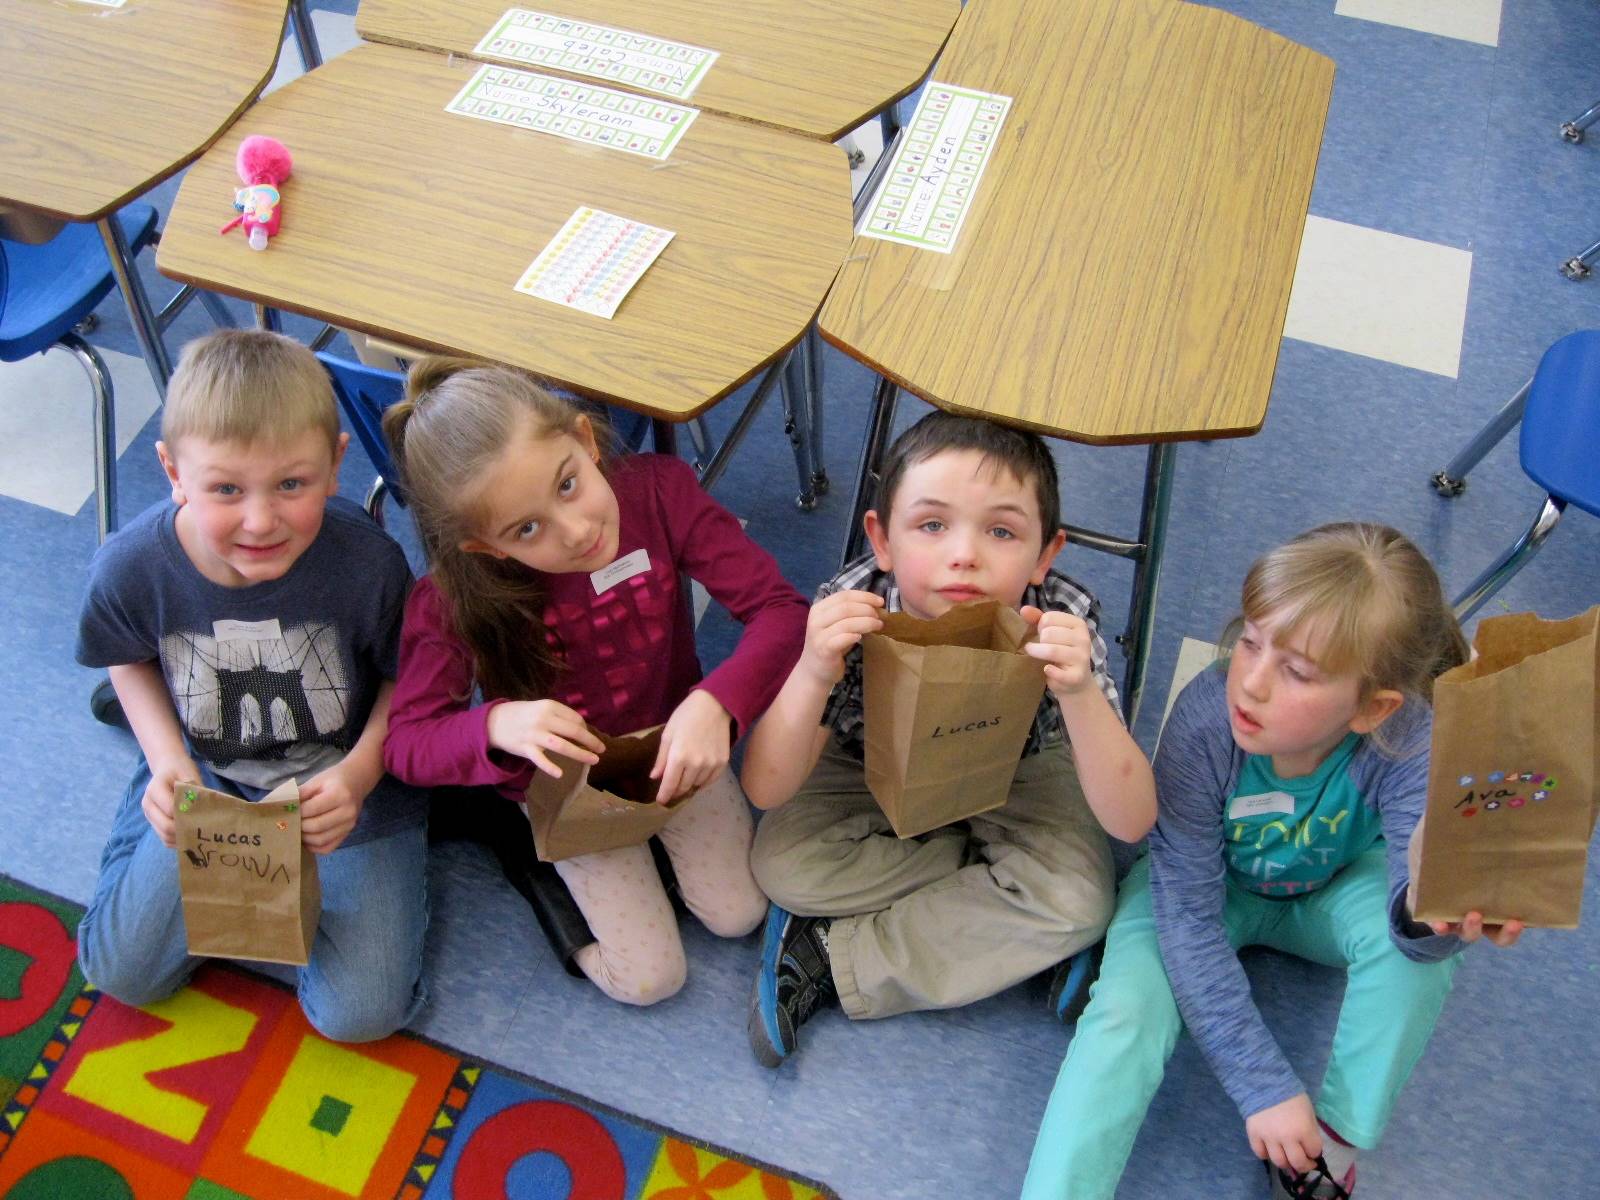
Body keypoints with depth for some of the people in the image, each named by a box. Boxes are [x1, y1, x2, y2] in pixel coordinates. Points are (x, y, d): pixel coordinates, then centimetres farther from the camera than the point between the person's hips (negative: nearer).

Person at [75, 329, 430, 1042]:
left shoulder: (367, 562, -31)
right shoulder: (130, 568, -24)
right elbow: (132, 663, 1)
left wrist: (359, 773, -26)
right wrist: (168, 766, -14)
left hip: (345, 779, -2)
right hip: (207, 778, 3)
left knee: (360, 1012, -6)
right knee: (122, 972, 7)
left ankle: (303, 877, 21)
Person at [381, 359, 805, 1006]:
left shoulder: (658, 490, -27)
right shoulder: (455, 600, -29)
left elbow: (780, 609, -28)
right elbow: (406, 742, -24)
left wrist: (715, 705, -46)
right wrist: (496, 725, -46)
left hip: (674, 745, 2)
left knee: (738, 915, 6)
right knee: (651, 978, 2)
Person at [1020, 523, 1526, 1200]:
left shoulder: (1408, 744, -30)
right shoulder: (1205, 717, -34)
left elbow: (1411, 908, -36)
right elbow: (1187, 916, -28)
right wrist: (1265, 1086, -29)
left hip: (1331, 892, 2)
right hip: (1211, 886, -1)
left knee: (1416, 941, -29)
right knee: (1124, 1016, -26)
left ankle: (1336, 1136, -8)